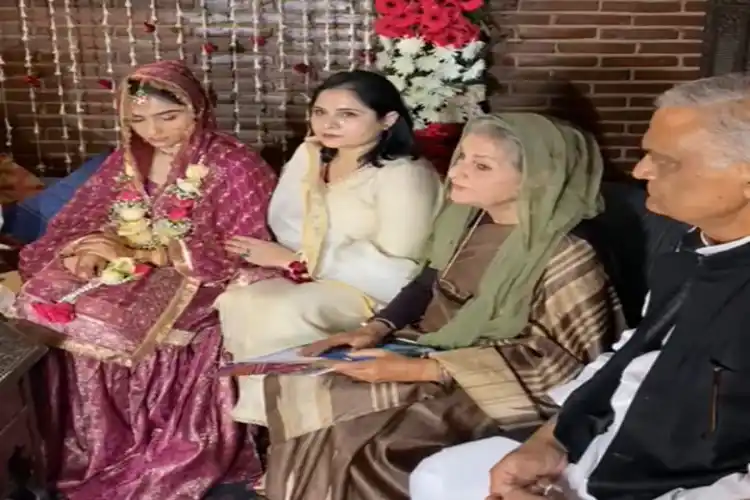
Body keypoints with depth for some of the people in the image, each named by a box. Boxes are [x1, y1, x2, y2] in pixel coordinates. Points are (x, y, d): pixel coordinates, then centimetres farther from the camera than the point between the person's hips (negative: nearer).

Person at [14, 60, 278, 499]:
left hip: (192, 280, -5)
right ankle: (88, 452, -4)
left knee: (110, 320, -31)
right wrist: (86, 250, -15)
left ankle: (143, 463, -8)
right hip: (123, 269, 6)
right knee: (42, 302, -20)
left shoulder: (234, 165, -9)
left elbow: (240, 253, -16)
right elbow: (79, 219, 10)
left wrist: (138, 253, -17)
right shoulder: (127, 159, 11)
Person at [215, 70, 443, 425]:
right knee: (234, 301, -19)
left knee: (282, 311, -30)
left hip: (368, 291, -7)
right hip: (304, 277, 7)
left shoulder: (404, 175, -14)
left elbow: (393, 267, -19)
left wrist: (296, 260, -17)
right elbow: (284, 223, 5)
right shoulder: (309, 155, 11)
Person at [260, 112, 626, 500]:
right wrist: (375, 329, -6)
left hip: (489, 392, -7)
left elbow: (558, 357, -21)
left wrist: (419, 370, -25)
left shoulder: (566, 256, -21)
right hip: (429, 351, 7)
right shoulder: (463, 217, 2)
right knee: (296, 385, -5)